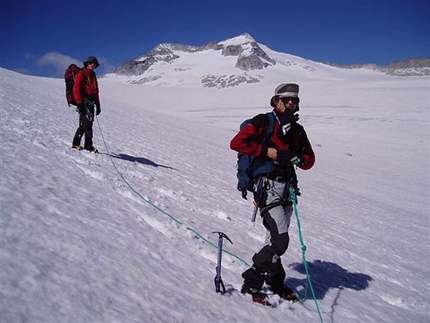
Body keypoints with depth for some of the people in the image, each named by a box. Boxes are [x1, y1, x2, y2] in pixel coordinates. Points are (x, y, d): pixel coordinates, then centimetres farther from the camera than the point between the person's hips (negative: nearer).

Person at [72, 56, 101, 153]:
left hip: (91, 103, 7)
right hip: (84, 102, -7)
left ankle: (76, 143, 13)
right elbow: (76, 90, -9)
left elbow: (96, 91, 25)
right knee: (87, 124, -13)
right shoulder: (81, 74, -2)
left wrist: (98, 105, 19)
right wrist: (79, 103, -17)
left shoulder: (93, 76, 22)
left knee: (85, 124, 6)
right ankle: (88, 145, -9)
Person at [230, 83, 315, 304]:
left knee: (279, 238, 13)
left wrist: (297, 158, -7)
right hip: (268, 186, -7)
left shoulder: (298, 130, 17)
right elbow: (237, 142, -13)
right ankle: (251, 283, 0)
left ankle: (275, 282, 30)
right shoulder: (263, 122, -3)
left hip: (288, 188, 7)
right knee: (281, 240, -14)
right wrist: (268, 151, -15)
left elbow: (310, 160, 16)